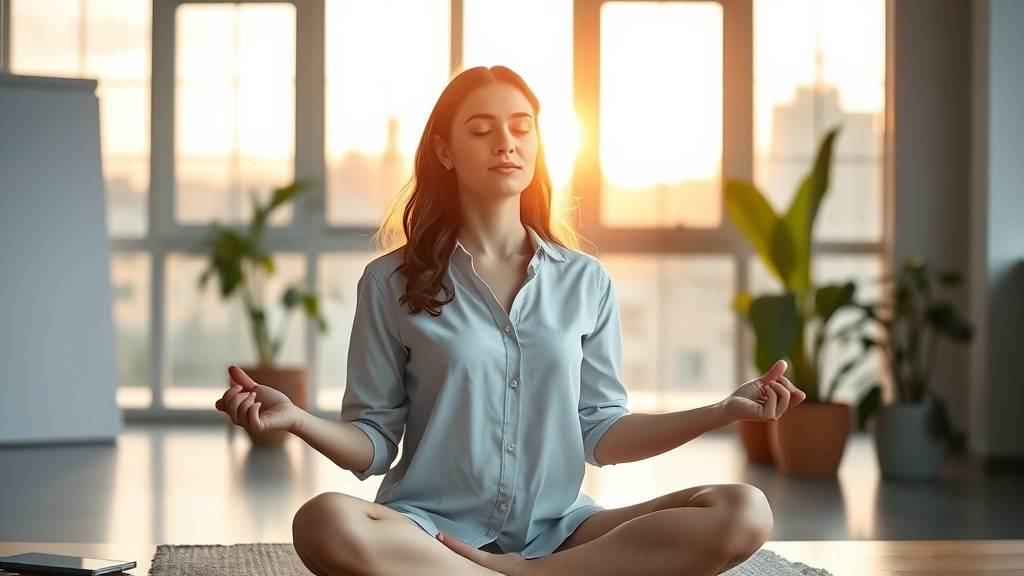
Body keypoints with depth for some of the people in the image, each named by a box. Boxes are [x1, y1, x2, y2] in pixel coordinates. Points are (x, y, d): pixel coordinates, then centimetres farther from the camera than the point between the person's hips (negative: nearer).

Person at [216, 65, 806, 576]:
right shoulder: (392, 282, 3)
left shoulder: (586, 281, 10)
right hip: (430, 526, -2)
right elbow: (373, 444, 2)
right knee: (326, 525, -37)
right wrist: (297, 419, -18)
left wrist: (724, 411, -1)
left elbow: (600, 433, 10)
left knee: (745, 515, -22)